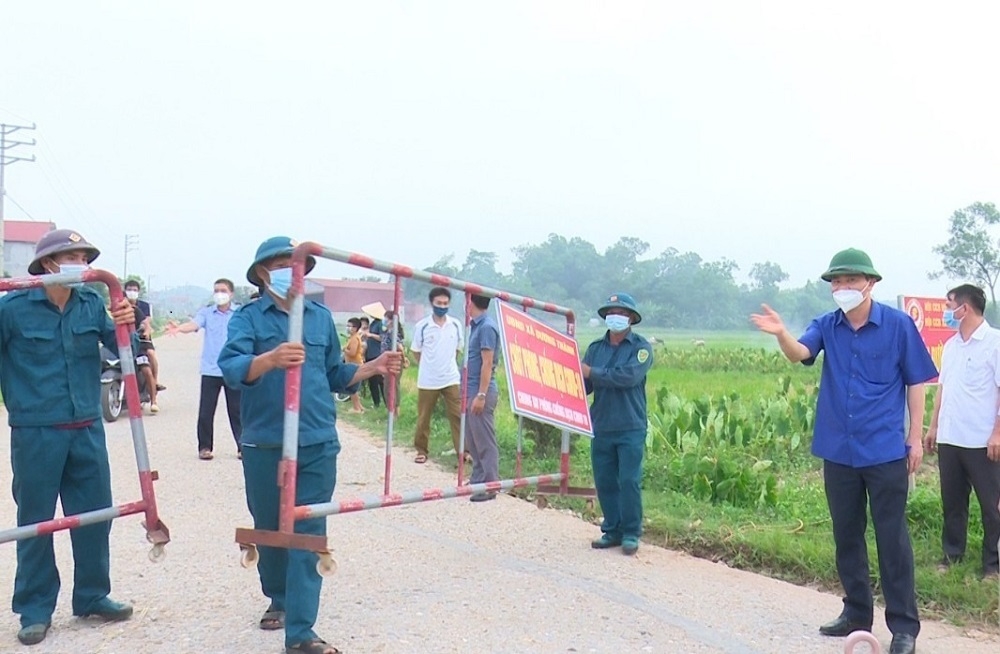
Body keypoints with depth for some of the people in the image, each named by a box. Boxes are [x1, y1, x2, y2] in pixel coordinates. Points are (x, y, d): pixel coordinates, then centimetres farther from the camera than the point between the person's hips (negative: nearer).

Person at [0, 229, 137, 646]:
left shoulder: (92, 304, 0)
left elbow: (122, 348, 1)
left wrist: (125, 327, -19)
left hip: (87, 430, 4)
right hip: (35, 432, -4)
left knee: (94, 515, 12)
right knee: (35, 521, 6)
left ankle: (92, 596, 28)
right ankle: (35, 610, 19)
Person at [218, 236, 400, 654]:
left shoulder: (321, 316, 10)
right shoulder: (248, 317, -2)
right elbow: (230, 368, -21)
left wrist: (373, 368, 2)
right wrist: (269, 359, -40)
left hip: (318, 444, 2)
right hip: (265, 445, -2)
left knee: (308, 533, -2)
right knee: (269, 529, 14)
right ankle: (278, 598, 39)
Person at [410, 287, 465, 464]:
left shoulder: (456, 325, -1)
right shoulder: (422, 326, -8)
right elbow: (416, 352, 4)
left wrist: (447, 364, 10)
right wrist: (429, 367, 6)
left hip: (451, 379, 1)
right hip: (427, 381, -1)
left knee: (457, 416, 0)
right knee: (423, 418, 9)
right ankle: (422, 451, 21)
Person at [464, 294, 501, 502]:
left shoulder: (487, 327, -15)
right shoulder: (476, 325, 13)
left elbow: (487, 364, -20)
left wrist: (481, 395, -22)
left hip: (480, 391, -10)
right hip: (470, 390, 10)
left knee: (485, 441, -4)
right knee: (472, 439, 15)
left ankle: (490, 485, 2)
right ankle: (477, 480, 24)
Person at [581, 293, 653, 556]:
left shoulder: (641, 347, 0)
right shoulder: (596, 347, 12)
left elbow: (630, 376, -18)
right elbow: (584, 385, 7)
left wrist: (593, 373, -14)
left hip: (631, 428, -4)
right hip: (601, 427, 4)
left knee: (629, 481, -4)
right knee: (604, 481, 7)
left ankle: (631, 533, 6)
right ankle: (612, 531, 18)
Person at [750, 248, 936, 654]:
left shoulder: (898, 324, -5)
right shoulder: (827, 326, 2)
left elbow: (915, 382, 1)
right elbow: (800, 353, -17)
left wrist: (916, 437, -1)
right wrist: (781, 334, -39)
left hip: (886, 452, -4)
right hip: (838, 452, 4)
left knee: (892, 538, 0)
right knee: (846, 536, 13)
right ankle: (856, 613, 27)